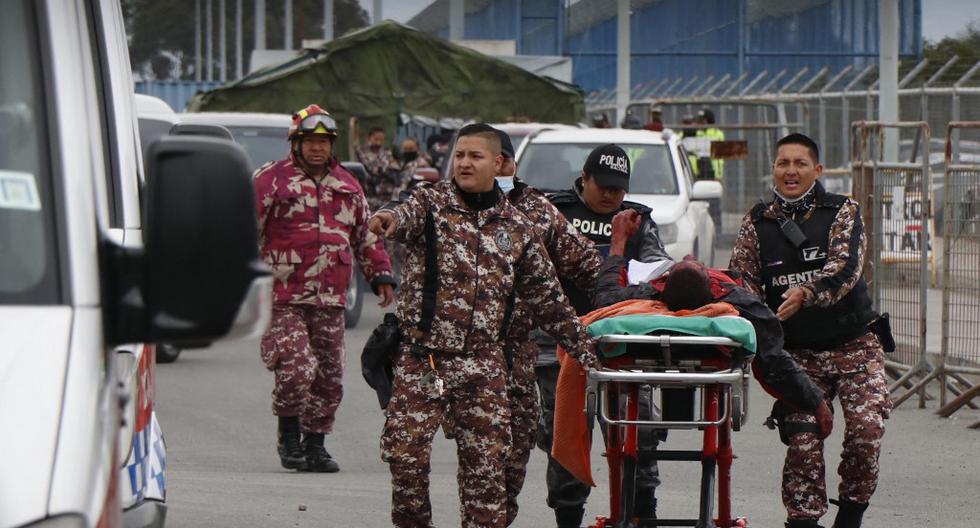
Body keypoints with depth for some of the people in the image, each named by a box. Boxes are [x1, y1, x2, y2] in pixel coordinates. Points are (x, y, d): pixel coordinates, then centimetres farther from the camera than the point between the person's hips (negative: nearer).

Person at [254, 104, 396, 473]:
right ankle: (289, 434, 4)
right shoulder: (271, 180, 0)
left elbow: (366, 235, 26)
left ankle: (315, 443, 17)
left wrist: (381, 276, 22)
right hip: (283, 298, -5)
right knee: (296, 368, -17)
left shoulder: (347, 186, 17)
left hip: (330, 301, 5)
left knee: (329, 376, 5)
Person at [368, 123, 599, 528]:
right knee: (405, 454, -5)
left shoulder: (516, 228, 11)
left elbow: (546, 297, 18)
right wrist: (390, 218, -48)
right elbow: (409, 215, -24)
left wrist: (581, 347, 16)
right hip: (422, 358, -2)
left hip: (484, 364, 2)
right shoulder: (432, 202, 2)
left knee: (486, 464, 1)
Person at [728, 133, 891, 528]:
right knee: (802, 440, -8)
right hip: (797, 351, 2)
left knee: (867, 428, -15)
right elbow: (743, 281, 4)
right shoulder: (757, 224, 8)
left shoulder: (842, 212, -1)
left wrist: (806, 293, -34)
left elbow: (845, 269, -16)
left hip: (853, 343, -2)